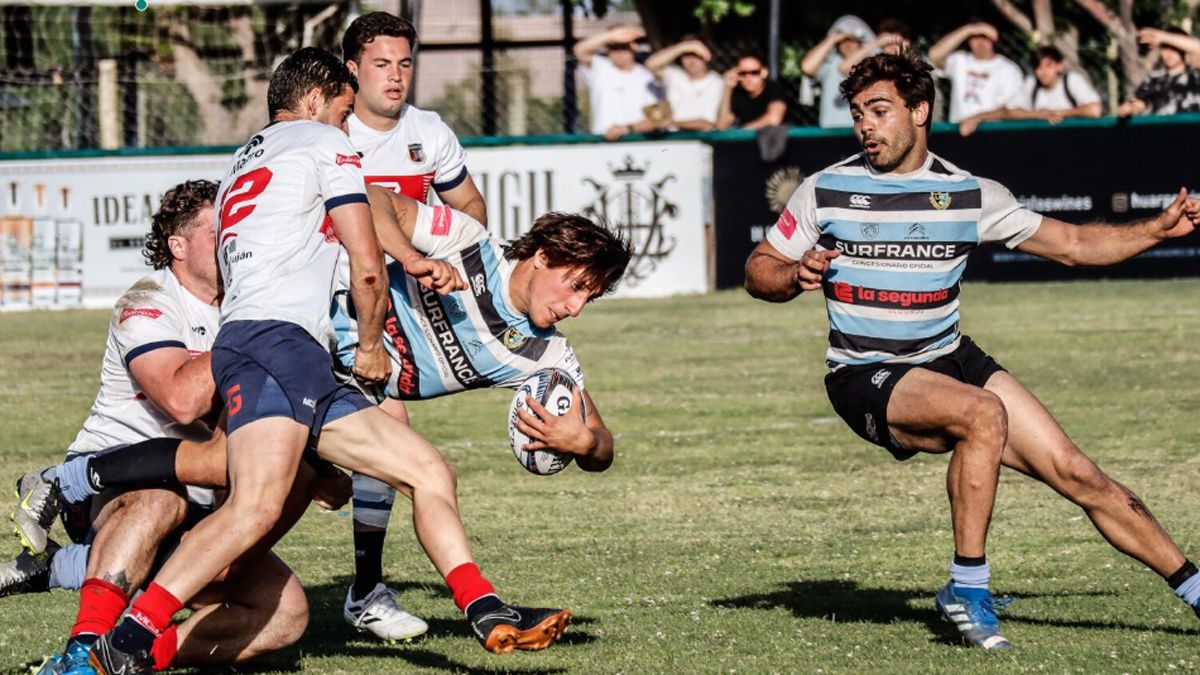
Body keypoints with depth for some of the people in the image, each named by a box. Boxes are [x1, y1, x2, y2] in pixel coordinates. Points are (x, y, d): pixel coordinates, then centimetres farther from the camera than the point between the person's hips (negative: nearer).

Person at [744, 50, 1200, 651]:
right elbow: (759, 271, 4)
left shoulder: (970, 194, 2)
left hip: (952, 362, 3)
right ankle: (967, 590, -24)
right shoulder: (827, 191, -3)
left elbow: (1073, 244, 10)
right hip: (866, 378, -3)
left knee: (1075, 472, -6)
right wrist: (795, 276, -19)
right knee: (983, 414, -33)